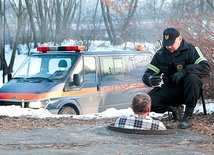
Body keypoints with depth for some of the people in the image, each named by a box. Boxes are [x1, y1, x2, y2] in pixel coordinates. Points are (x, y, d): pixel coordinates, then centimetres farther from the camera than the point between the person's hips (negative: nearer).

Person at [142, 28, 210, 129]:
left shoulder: (191, 50, -9)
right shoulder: (160, 54, 4)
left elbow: (205, 68, -22)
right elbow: (146, 76, 2)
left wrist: (183, 72, -35)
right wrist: (150, 80, -25)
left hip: (187, 91, -3)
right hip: (169, 91, 3)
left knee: (192, 78, -37)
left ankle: (188, 116, -22)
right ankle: (171, 109, 7)